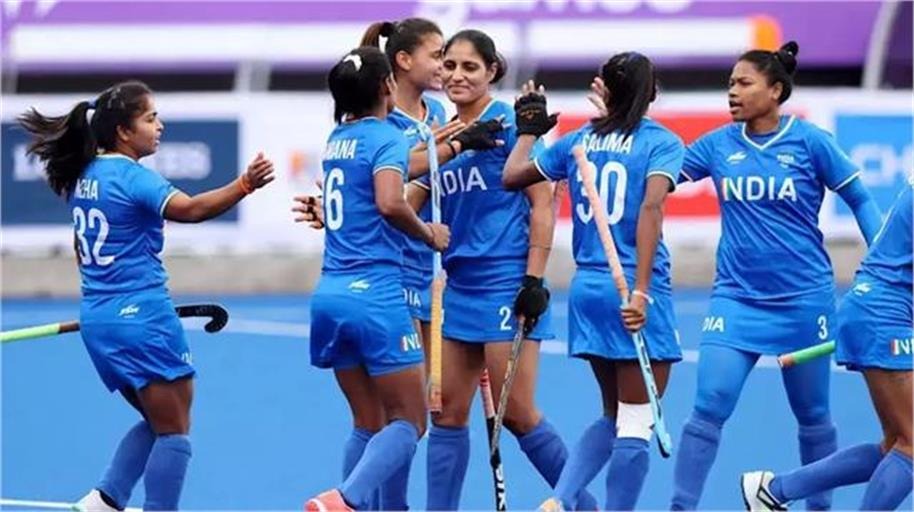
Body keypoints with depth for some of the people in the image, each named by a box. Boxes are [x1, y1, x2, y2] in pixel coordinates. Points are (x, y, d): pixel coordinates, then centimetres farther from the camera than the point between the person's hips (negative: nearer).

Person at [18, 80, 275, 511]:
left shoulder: (84, 177, 11)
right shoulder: (133, 177, -15)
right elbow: (189, 208, -34)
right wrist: (244, 185, -46)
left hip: (96, 318, 9)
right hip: (143, 318, -9)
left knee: (156, 423, 20)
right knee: (174, 432, -1)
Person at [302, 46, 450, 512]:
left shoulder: (338, 137, 15)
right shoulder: (387, 136, -7)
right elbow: (390, 202, -25)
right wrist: (428, 233, -8)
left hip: (331, 295, 7)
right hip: (376, 294, -7)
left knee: (370, 424, 14)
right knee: (409, 422, -1)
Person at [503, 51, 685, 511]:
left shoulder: (579, 140, 9)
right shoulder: (661, 142, -4)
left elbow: (512, 175, 14)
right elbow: (650, 208, -19)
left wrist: (528, 127, 32)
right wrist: (640, 291, -25)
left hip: (586, 287, 6)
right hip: (632, 292, -6)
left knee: (614, 416, 19)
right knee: (635, 424, 0)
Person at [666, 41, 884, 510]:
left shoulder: (809, 141, -6)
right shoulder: (718, 144, 2)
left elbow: (859, 199, 1)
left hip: (803, 298, -2)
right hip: (736, 296, 2)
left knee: (812, 415, 10)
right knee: (709, 405, -11)